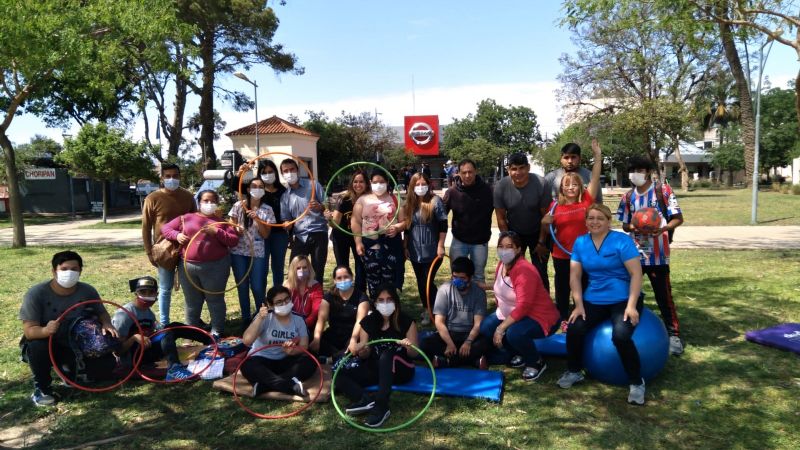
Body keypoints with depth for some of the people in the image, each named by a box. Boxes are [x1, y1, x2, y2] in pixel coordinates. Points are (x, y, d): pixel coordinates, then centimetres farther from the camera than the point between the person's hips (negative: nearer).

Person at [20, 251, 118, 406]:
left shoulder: (88, 291, -13)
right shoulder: (36, 294, -23)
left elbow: (102, 313, 1)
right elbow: (29, 331, -26)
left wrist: (107, 324, -24)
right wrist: (46, 330, -51)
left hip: (75, 346, 3)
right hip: (44, 344, -3)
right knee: (37, 346, -36)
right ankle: (42, 387, -9)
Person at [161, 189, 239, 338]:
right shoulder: (186, 218, 10)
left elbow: (234, 241, -3)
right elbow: (165, 228, 13)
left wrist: (217, 232, -15)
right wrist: (177, 235, -6)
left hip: (215, 267, -2)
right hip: (188, 266, 2)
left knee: (215, 299, 6)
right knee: (192, 301, 14)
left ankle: (217, 330, 18)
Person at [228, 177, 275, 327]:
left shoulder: (267, 210, 3)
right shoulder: (239, 206, 3)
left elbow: (266, 234, -1)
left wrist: (257, 218, -14)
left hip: (257, 253, -1)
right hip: (238, 252, 1)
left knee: (258, 287, -3)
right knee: (242, 287, 7)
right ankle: (246, 318, 21)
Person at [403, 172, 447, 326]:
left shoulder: (435, 201, -7)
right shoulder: (409, 204, 7)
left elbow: (443, 225, -8)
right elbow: (406, 227, 13)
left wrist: (440, 246, -12)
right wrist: (405, 247, 11)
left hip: (432, 252, -5)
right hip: (415, 252, 5)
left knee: (427, 282, -4)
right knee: (420, 283, 13)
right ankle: (426, 309, 28)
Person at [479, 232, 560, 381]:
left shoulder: (525, 271, -27)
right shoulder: (501, 265, 1)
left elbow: (523, 306, -32)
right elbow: (500, 293, 13)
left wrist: (501, 328, -30)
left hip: (539, 317, -9)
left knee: (514, 333, -35)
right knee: (486, 327, -5)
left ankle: (537, 363, -3)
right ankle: (521, 353, 15)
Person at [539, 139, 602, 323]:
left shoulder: (586, 201, -5)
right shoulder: (555, 205, -3)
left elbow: (595, 178, -13)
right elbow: (546, 230, 8)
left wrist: (598, 155, -19)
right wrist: (544, 223, -13)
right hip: (561, 255, 0)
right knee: (562, 288, 12)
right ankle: (563, 319, 25)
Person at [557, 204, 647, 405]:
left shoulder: (622, 241, -10)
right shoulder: (580, 242, 3)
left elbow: (636, 274, -13)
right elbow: (574, 276, 3)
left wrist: (631, 306, -19)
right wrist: (579, 305, -6)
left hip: (623, 299, -4)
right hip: (593, 301, 4)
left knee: (620, 335, -28)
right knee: (574, 330, -18)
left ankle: (637, 383, -6)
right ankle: (574, 372, 9)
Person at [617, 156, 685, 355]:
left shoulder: (663, 191, -4)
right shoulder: (628, 197, 8)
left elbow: (678, 219, -6)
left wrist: (662, 228, -24)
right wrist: (633, 227, -11)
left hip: (657, 254, -4)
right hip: (634, 253, 4)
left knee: (663, 295, 0)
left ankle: (674, 334, 11)